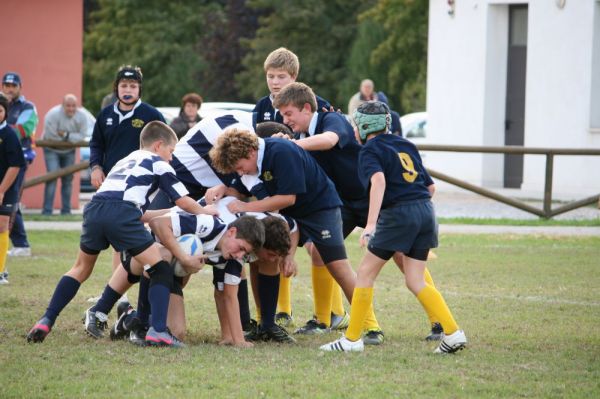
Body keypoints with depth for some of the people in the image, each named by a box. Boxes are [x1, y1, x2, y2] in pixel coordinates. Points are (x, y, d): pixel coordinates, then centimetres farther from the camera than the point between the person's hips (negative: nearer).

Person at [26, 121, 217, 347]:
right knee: (160, 270, 3)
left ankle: (46, 321, 15)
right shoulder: (158, 163, 19)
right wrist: (206, 211, 34)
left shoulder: (126, 161, 38)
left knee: (81, 269, 25)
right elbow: (184, 202, 16)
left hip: (94, 209, 6)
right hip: (122, 213, -6)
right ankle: (158, 331, -13)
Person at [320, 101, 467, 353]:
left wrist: (370, 224, -29)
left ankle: (352, 339, 4)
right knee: (415, 281, 12)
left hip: (398, 212, -7)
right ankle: (452, 333, 2)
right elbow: (428, 186, 21)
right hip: (426, 210, 7)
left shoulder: (370, 150, -1)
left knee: (366, 273, 4)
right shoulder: (406, 145, 21)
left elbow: (378, 180, -21)